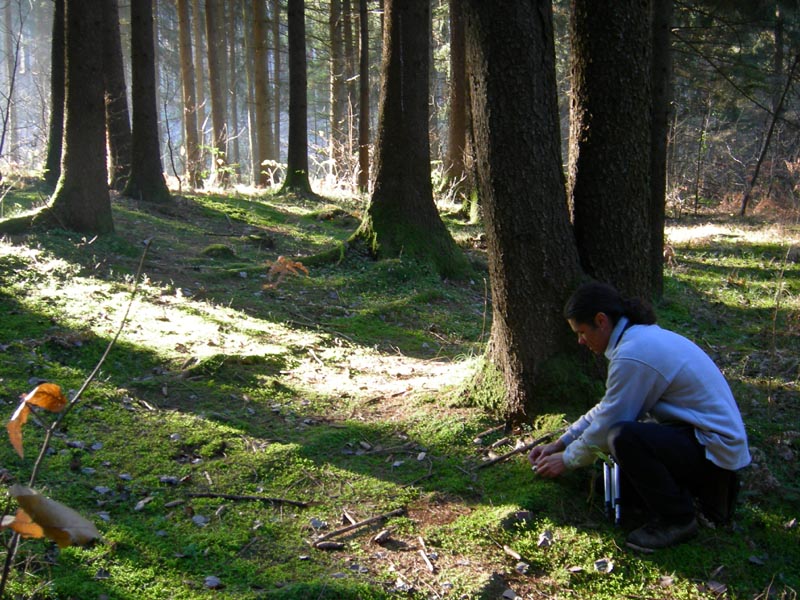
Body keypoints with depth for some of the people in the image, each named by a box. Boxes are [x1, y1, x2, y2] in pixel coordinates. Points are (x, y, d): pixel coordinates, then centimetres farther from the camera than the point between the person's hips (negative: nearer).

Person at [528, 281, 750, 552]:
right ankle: (705, 486, 17)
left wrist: (567, 460, 1)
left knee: (624, 437, -29)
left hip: (715, 448, -10)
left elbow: (607, 425, -15)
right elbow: (607, 408, 16)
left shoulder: (633, 356, -24)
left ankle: (677, 520, -9)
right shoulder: (640, 336, 8)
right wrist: (560, 444, 16)